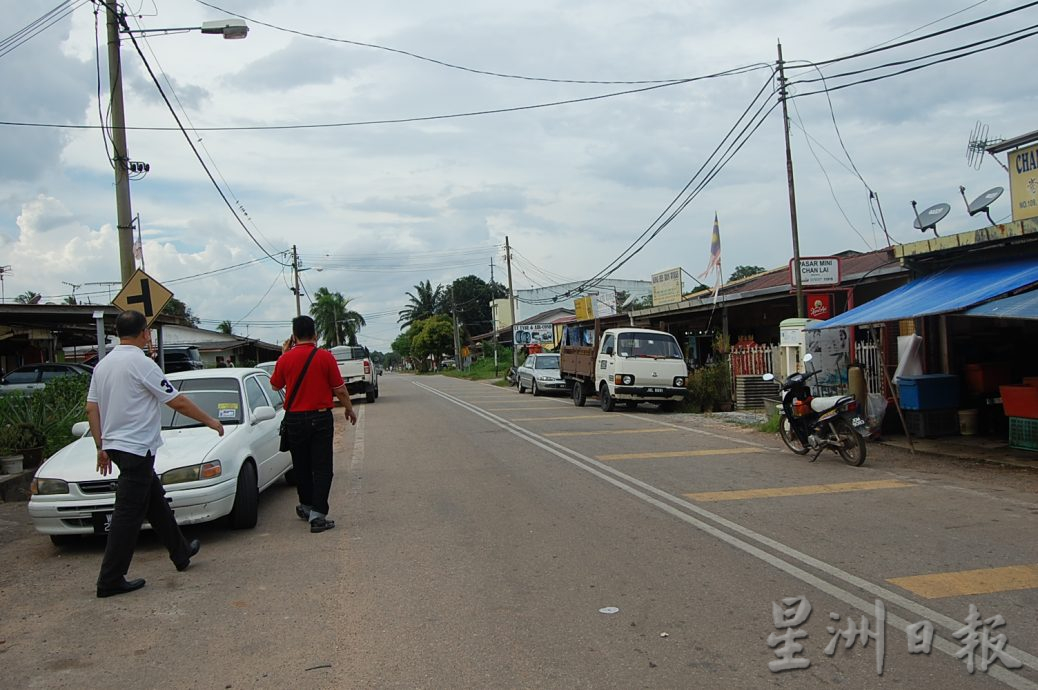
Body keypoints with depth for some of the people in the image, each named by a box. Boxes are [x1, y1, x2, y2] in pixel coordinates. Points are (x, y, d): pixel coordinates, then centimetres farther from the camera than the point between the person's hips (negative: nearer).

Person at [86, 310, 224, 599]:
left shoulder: (103, 364, 9)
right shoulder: (141, 363, -15)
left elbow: (91, 408, 10)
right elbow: (178, 402, -13)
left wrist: (101, 447, 16)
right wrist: (210, 421, -1)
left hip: (114, 445, 9)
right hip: (137, 447, -9)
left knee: (156, 501, 18)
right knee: (128, 513, -4)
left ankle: (181, 552, 29)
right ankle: (110, 581, -1)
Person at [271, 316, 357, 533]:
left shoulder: (285, 359, -4)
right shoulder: (325, 357, -9)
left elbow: (276, 385, 13)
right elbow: (340, 389, -5)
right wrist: (349, 409, 12)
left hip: (295, 419, 2)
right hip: (321, 418, -2)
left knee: (302, 466, 17)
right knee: (322, 468, 1)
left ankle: (307, 506, 31)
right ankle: (317, 514, -7)